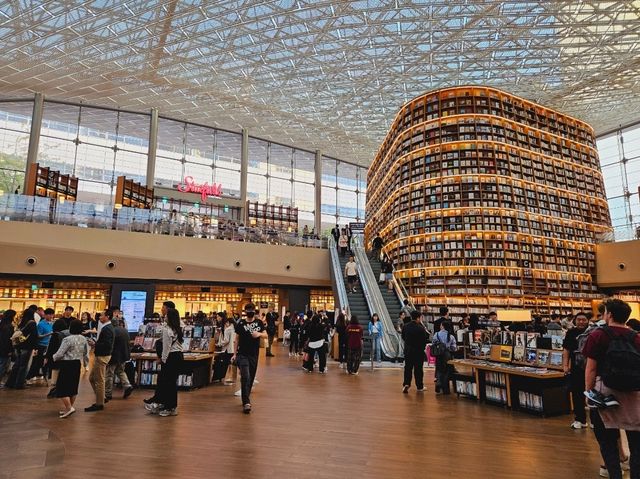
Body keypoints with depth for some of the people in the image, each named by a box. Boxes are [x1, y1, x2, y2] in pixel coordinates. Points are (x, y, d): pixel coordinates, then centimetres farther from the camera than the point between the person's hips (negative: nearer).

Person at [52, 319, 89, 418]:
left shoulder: (68, 339, -17)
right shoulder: (83, 339, 3)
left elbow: (60, 354, -12)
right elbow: (86, 353, 9)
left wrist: (54, 357, 9)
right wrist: (85, 362, 23)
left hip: (67, 364, -7)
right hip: (77, 364, 7)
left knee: (62, 387, 0)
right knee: (73, 386, 14)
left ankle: (69, 408, -9)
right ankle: (69, 407, 22)